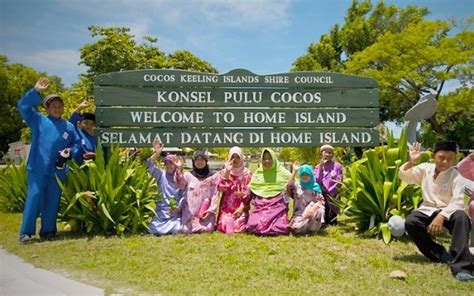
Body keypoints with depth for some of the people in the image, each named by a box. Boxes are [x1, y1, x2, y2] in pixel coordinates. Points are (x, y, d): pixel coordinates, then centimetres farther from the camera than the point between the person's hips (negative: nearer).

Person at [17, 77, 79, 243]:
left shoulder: (69, 127, 11)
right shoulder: (38, 120, 5)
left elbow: (77, 144, 19)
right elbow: (23, 106, -5)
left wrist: (70, 151, -2)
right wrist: (36, 91, -15)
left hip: (58, 170, 3)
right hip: (37, 168, -2)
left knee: (52, 201, 7)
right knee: (34, 198, -5)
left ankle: (47, 231, 17)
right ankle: (26, 232, 1)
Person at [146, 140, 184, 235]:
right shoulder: (161, 174, 8)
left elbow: (184, 195, 0)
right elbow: (149, 165, -7)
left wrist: (179, 208, -16)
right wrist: (156, 154, -22)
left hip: (176, 211, -1)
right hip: (162, 210, 1)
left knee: (177, 229, -22)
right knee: (155, 230, -15)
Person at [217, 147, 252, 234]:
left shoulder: (247, 173, 2)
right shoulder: (225, 172, 5)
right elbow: (221, 189, -10)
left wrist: (242, 207, -10)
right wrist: (227, 172, -16)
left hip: (241, 207, -1)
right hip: (226, 207, 1)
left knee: (239, 228, -18)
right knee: (225, 227, -16)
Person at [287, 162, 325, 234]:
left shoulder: (316, 187, 8)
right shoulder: (297, 186, 5)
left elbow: (321, 201, -1)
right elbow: (289, 185, -19)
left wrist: (314, 207, -22)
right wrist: (294, 171, -20)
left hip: (312, 212, 1)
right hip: (299, 213, -1)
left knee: (319, 210, -33)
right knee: (296, 228, -30)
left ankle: (312, 229, -7)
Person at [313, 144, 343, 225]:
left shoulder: (337, 166, 3)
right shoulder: (318, 167, 8)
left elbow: (339, 182, -2)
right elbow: (316, 182, -5)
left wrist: (329, 191, -9)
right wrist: (321, 168, -11)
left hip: (333, 196, -1)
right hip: (321, 196, 1)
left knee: (332, 221, -2)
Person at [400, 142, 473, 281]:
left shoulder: (455, 176, -9)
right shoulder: (425, 169, 2)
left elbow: (457, 202, -20)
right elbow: (403, 176, 2)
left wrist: (441, 216, -36)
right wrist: (411, 161, -17)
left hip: (448, 212, -2)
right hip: (428, 211, 3)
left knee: (462, 217, -37)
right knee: (410, 222, -28)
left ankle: (460, 266, -38)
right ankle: (440, 254, -9)